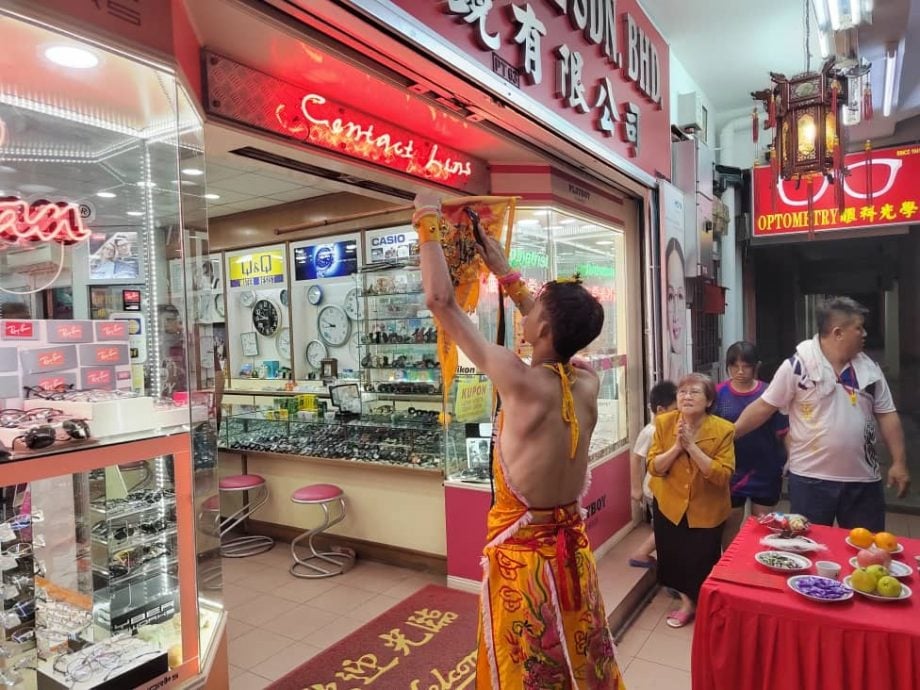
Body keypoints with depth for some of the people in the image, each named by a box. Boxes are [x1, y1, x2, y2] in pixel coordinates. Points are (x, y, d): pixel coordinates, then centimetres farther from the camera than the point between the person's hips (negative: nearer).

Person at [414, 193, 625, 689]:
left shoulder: (522, 383, -24)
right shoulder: (586, 384, -7)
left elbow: (441, 301, -20)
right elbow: (559, 330, 14)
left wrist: (428, 224, -8)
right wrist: (506, 274, 18)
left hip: (521, 550, -6)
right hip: (571, 544, 6)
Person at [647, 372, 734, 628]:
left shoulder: (723, 430, -18)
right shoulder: (664, 423, -12)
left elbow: (722, 475, -24)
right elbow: (653, 467, -12)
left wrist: (691, 446, -31)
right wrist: (677, 446, -27)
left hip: (707, 509, -2)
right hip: (669, 505, 2)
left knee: (703, 560, 10)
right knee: (675, 556, 15)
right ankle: (687, 602, 41)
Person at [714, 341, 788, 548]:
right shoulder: (719, 393, -9)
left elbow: (781, 433, -3)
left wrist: (785, 462, -11)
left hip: (764, 471, 0)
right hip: (731, 471, 0)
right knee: (730, 523, 16)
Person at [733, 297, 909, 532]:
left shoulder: (869, 368, 4)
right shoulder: (797, 366, -11)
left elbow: (886, 415, 8)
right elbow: (764, 406, -8)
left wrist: (899, 462, 2)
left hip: (863, 480, 4)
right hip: (811, 479, -4)